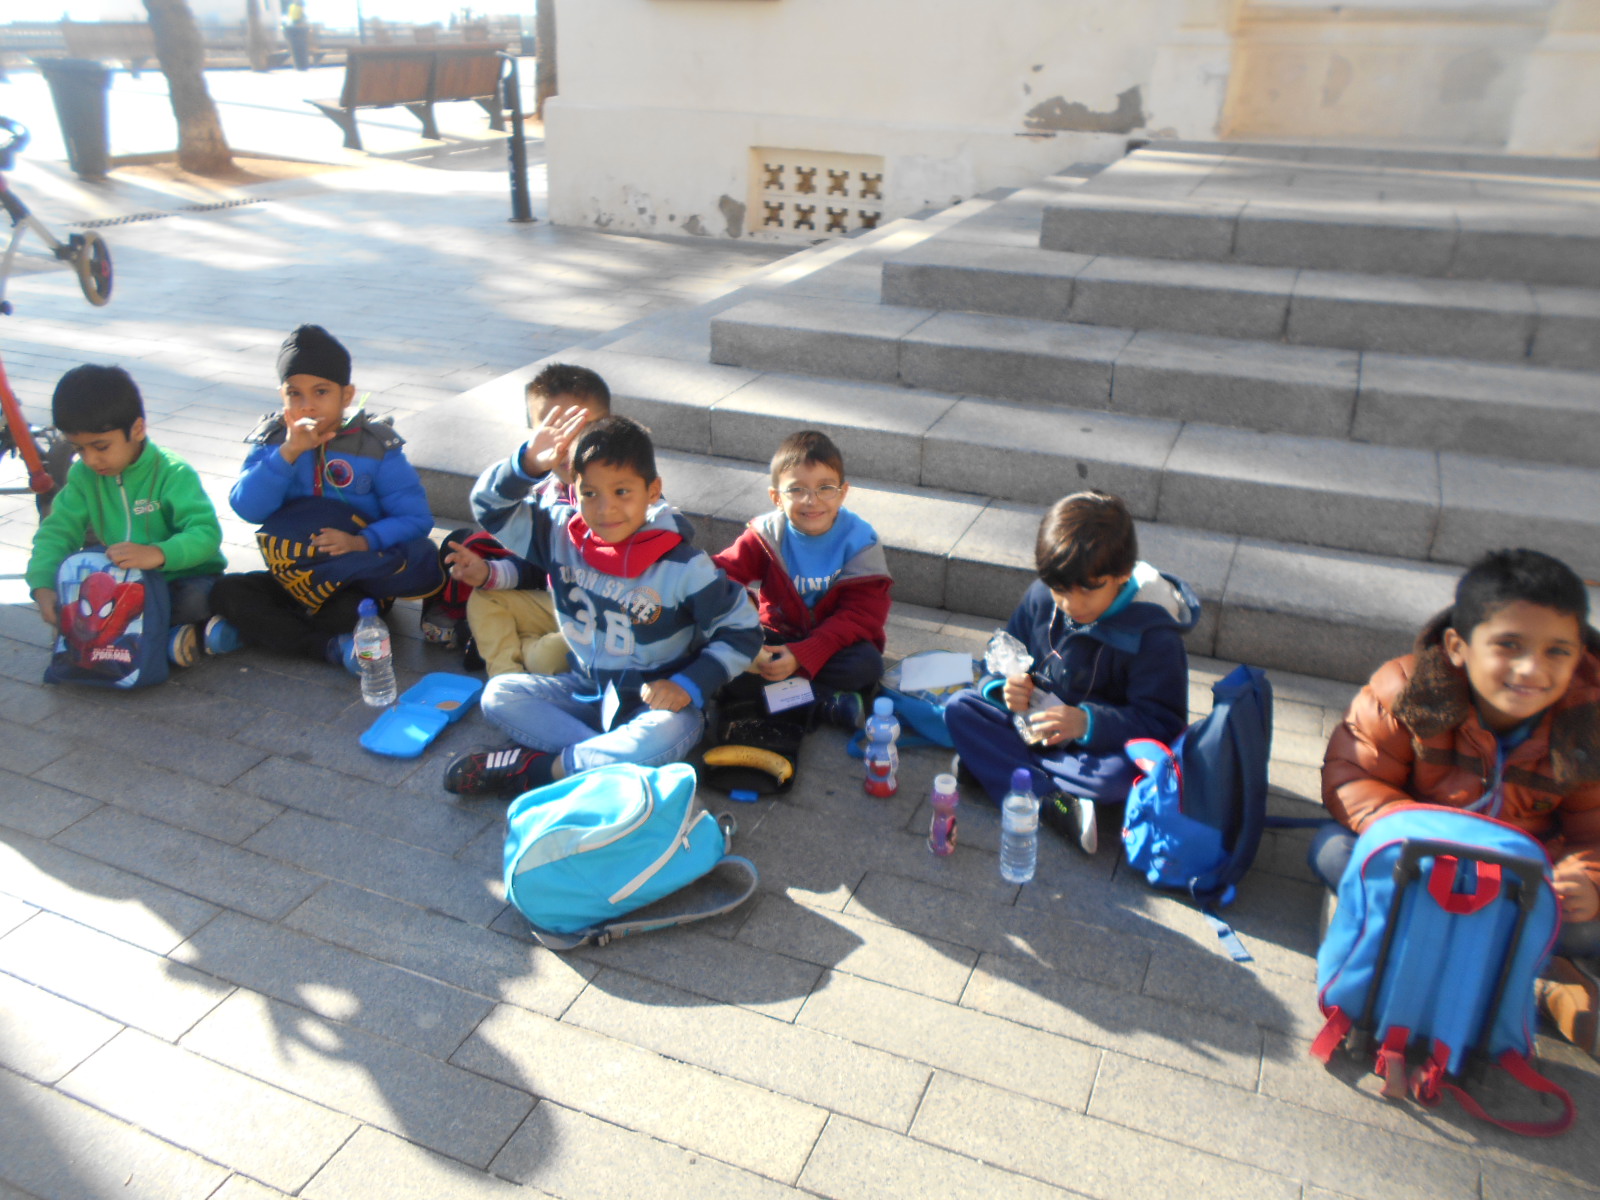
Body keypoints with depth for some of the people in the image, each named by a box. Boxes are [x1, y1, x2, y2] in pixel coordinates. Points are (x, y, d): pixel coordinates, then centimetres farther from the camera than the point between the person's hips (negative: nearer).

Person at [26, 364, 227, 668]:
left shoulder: (173, 473, -18)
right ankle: (167, 634, -24)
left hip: (181, 575, -5)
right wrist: (44, 586, -19)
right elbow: (58, 530, -2)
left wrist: (158, 554, -47)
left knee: (197, 599, -37)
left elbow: (206, 532, -29)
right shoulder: (83, 476, 1)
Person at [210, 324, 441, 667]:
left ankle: (258, 628, -13)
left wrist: (363, 542, -30)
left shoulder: (376, 446, -7)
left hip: (358, 573, -3)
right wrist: (289, 452, -25)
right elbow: (246, 508, -14)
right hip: (289, 575, 4)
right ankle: (332, 647, -25)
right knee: (225, 592, -21)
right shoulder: (272, 439, 0)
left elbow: (415, 517, -13)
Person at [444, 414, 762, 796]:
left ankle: (538, 768, -19)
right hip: (586, 690, 5)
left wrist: (689, 685, -21)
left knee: (667, 735, -37)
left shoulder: (683, 567, -17)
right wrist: (528, 463, -22)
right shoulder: (561, 534, -5)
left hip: (656, 698, -4)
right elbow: (489, 505, -2)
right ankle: (615, 757, -23)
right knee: (498, 694, -14)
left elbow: (741, 632, -10)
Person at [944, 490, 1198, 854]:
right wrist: (1008, 686, -18)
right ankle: (1054, 803, -30)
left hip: (1097, 748, -4)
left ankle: (989, 765, -23)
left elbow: (1163, 722, -21)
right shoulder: (1041, 596, -7)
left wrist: (1088, 722, -37)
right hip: (1034, 729, 5)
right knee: (959, 707, -16)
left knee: (1123, 774, -37)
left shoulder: (1152, 634, -20)